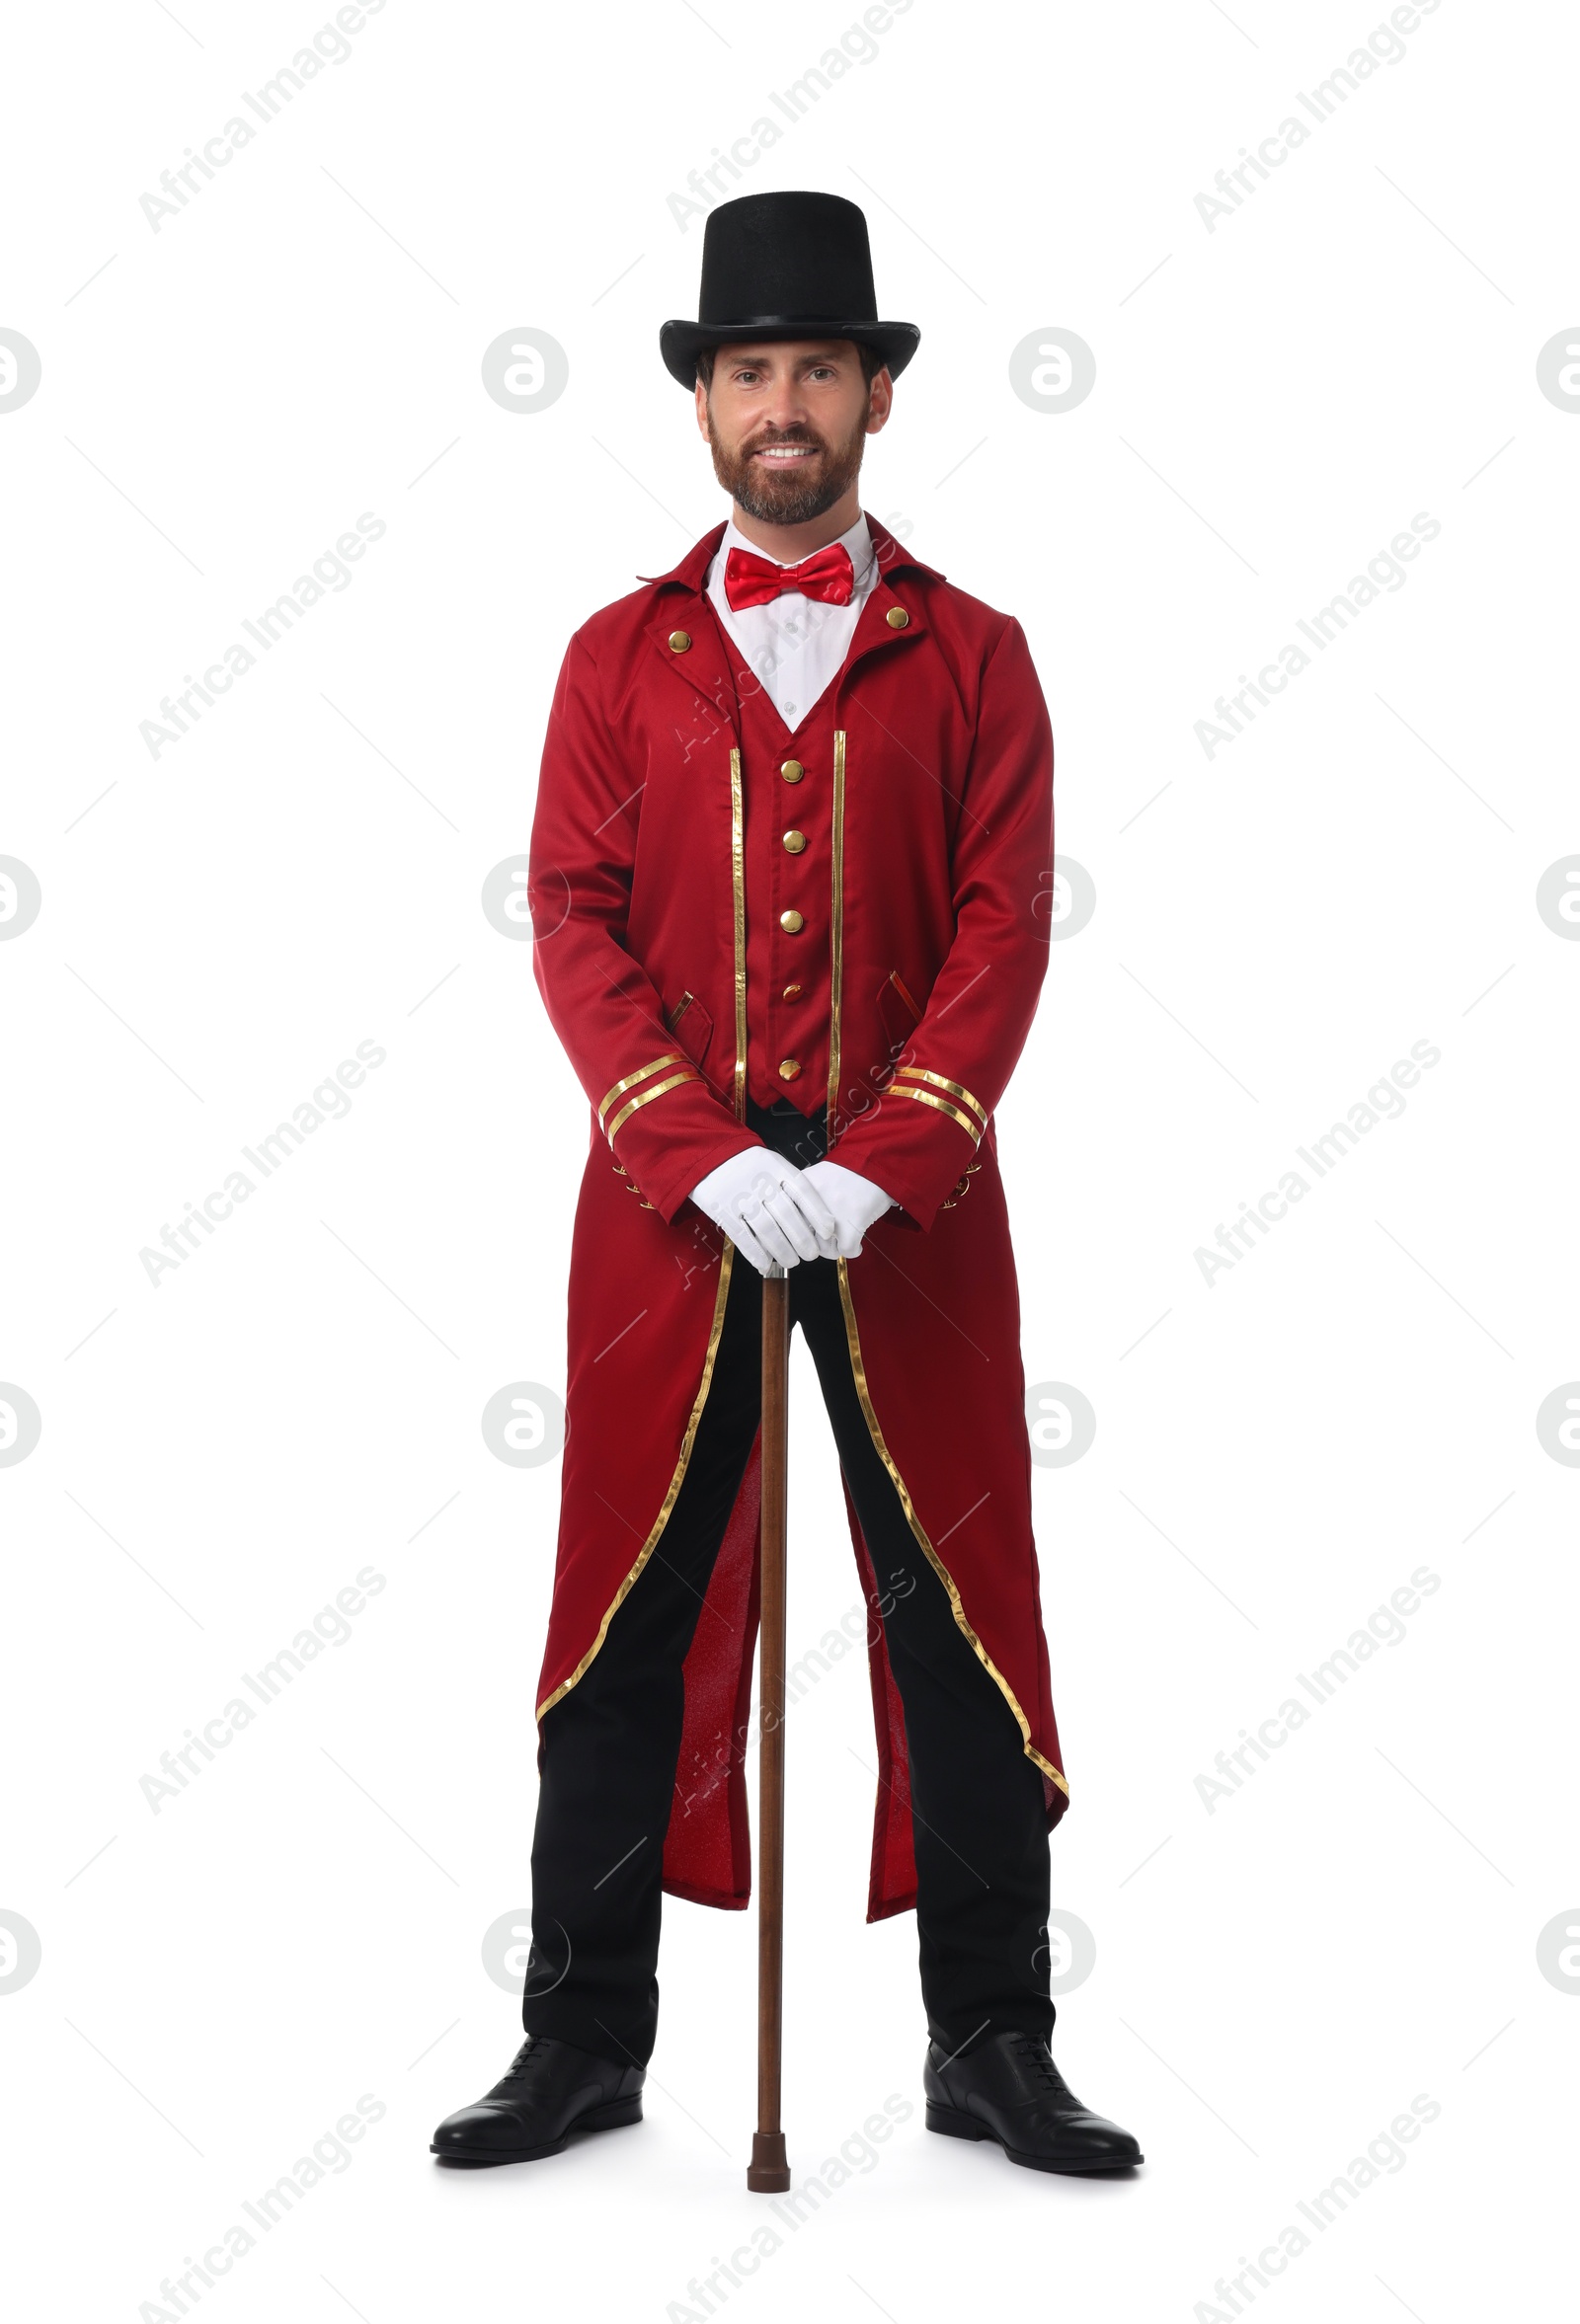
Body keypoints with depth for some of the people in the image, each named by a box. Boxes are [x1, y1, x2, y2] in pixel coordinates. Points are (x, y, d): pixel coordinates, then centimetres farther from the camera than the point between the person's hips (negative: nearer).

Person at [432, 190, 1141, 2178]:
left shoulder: (968, 654, 7)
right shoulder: (621, 656, 9)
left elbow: (1005, 923, -2)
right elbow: (574, 921, 0)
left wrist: (878, 1162, -15)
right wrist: (709, 1158, -14)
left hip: (911, 1202, 0)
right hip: (668, 1198, 1)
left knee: (959, 1613, 4)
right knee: (627, 1623, 4)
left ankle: (992, 2045, 17)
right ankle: (586, 2044, 17)